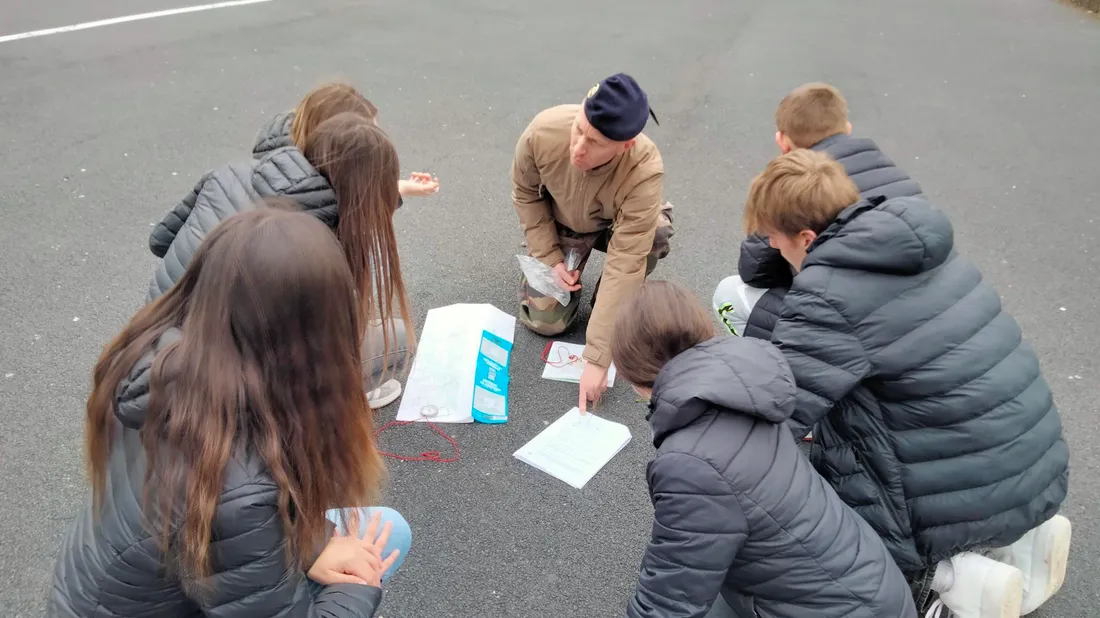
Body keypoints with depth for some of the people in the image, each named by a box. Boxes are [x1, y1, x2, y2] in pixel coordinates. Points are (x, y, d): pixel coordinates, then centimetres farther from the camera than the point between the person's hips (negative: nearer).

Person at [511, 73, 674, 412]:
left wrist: (597, 359, -40)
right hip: (560, 223, 1)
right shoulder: (542, 131, -35)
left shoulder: (644, 172, -42)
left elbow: (624, 264, -41)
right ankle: (571, 255, 20)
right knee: (546, 321, -11)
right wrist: (550, 258, -16)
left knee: (655, 233, -36)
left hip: (618, 225, -1)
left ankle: (613, 303, -3)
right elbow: (525, 193, -12)